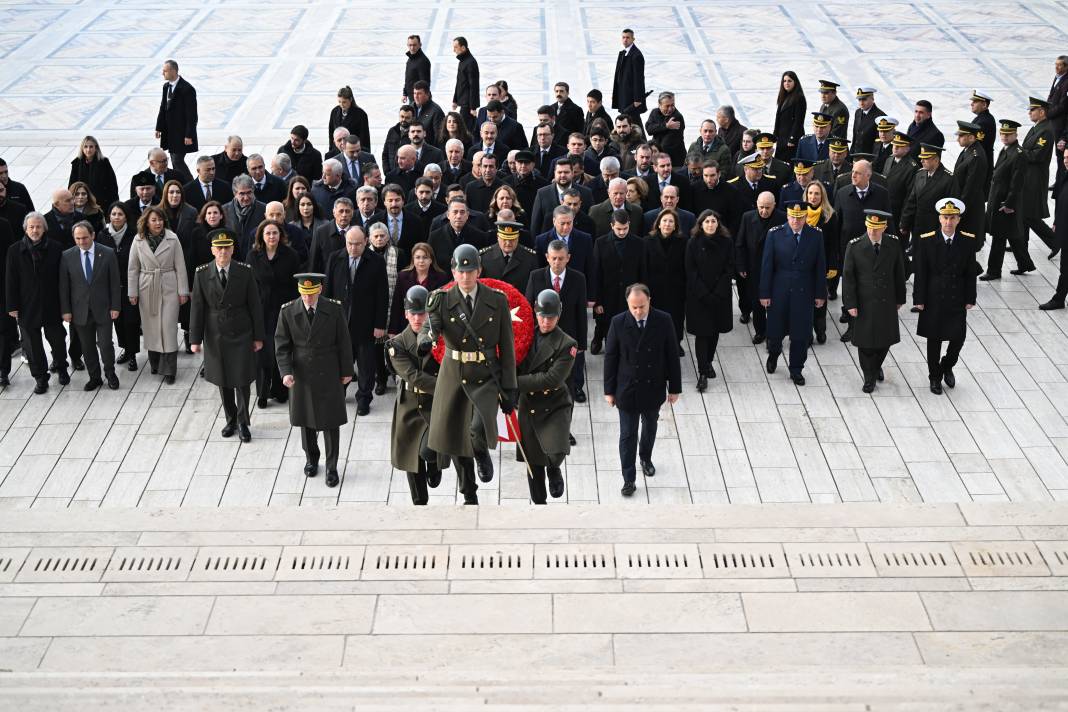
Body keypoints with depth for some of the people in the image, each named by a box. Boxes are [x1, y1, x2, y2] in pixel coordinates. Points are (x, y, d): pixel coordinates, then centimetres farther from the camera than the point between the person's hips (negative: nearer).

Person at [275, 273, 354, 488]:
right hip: (301, 374, 1)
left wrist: (346, 371, 2)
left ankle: (332, 467, 13)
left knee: (330, 421, 2)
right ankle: (311, 458, 37)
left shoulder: (334, 310, -10)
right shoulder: (288, 312, -8)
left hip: (328, 374, -1)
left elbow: (343, 342, -2)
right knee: (306, 419, 15)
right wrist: (286, 372, -16)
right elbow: (282, 345, -4)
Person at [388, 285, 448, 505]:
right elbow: (413, 376, -19)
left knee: (427, 451, -23)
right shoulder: (397, 344, -6)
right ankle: (419, 504, 30)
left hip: (436, 405, -1)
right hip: (410, 407, 2)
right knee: (412, 462, 10)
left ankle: (434, 467, 14)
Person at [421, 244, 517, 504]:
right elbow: (431, 326, -20)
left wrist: (509, 389, -2)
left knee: (480, 426, -28)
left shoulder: (497, 301, -2)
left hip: (486, 377, -2)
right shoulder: (443, 300, -2)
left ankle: (482, 453, 9)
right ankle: (470, 497, 29)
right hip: (453, 377, 2)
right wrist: (426, 339, -46)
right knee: (456, 438, 10)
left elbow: (507, 347, 0)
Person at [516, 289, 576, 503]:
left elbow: (552, 379, -18)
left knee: (556, 452, -24)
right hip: (529, 407, 4)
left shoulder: (567, 345, -10)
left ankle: (554, 470, 12)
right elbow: (514, 367, 12)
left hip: (555, 407, -4)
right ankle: (539, 503, 27)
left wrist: (516, 382, -18)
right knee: (533, 462, 10)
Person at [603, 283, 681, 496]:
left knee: (650, 428, 23)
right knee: (627, 435, 3)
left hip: (653, 388, 2)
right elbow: (610, 357, -6)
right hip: (627, 389, -2)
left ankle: (646, 457, 50)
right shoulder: (618, 323, -15)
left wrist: (674, 387, -1)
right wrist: (609, 390, -2)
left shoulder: (663, 321, -13)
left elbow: (672, 355, -4)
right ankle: (629, 479, 14)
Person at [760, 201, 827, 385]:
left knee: (801, 335, 6)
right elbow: (767, 266, -5)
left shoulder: (815, 235, -4)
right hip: (779, 292, -1)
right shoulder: (775, 234, -8)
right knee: (775, 331, 10)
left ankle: (796, 369, 23)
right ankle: (774, 354, 42)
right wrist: (764, 294, -6)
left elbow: (820, 266, 2)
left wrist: (820, 293, 2)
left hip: (804, 293, 1)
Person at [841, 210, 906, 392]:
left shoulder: (894, 245, -5)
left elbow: (899, 273, 4)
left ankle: (877, 366, 42)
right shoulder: (854, 246, -13)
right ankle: (869, 377, 24)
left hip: (887, 302, 2)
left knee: (886, 339, 14)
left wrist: (899, 298, 8)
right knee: (865, 342, 6)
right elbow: (848, 277, -8)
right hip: (864, 303, -2)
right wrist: (850, 303, -11)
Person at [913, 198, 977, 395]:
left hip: (957, 298, 1)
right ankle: (935, 377, 27)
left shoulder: (968, 241, -6)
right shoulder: (926, 241, -11)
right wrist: (919, 299, -7)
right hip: (934, 298, -1)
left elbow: (970, 273, 0)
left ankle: (947, 366, 33)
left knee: (959, 336, 3)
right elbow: (920, 273, -7)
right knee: (934, 339, 10)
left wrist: (970, 298, -1)